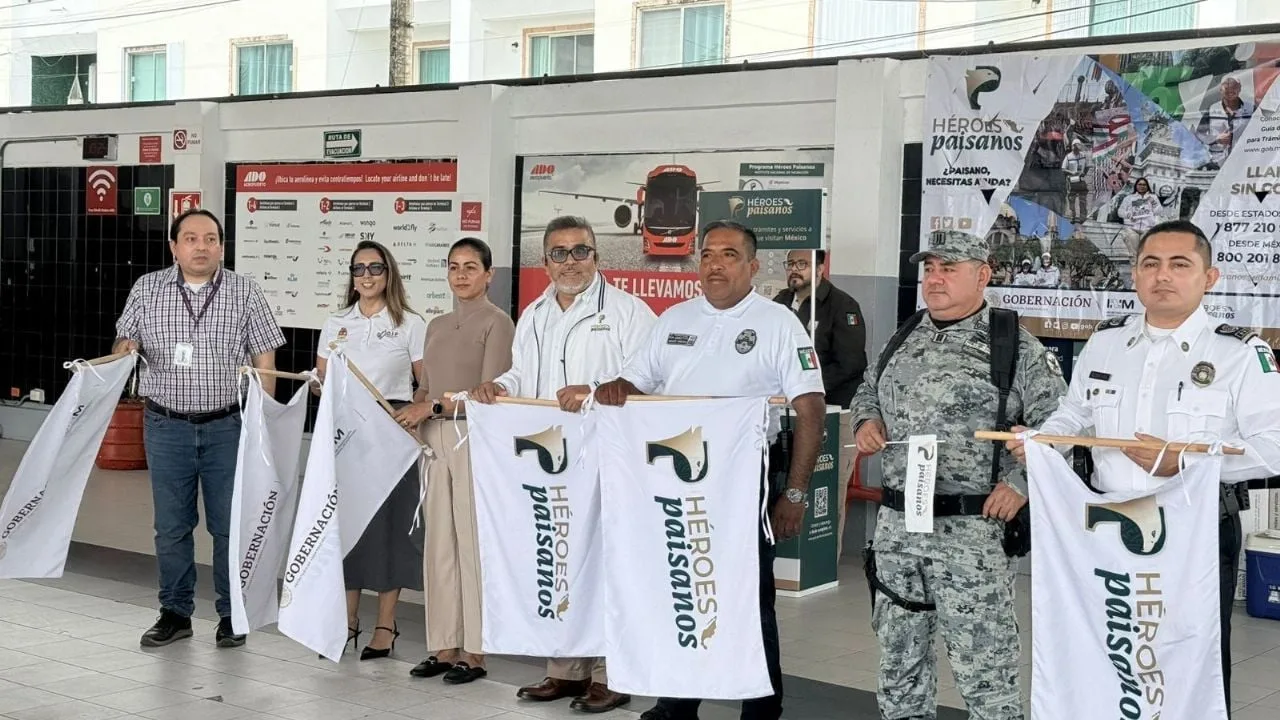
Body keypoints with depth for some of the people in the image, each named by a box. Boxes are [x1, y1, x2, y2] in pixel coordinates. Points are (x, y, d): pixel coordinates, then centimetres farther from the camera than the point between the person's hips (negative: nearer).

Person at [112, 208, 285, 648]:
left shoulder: (245, 293, 1)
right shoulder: (147, 289, 5)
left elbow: (265, 359, 2)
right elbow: (125, 341, 11)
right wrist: (123, 350, -13)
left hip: (227, 426, -1)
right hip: (167, 425, 1)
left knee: (230, 524, 3)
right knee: (171, 525, 8)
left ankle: (232, 615, 15)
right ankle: (175, 613, 21)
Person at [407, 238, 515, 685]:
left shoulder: (497, 323, -3)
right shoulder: (437, 326, 17)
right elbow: (426, 388, 18)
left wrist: (434, 407, -12)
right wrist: (411, 415, -2)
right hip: (436, 441, 6)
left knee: (472, 543, -4)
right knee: (439, 544, 6)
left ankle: (474, 652, 3)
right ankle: (444, 647, 13)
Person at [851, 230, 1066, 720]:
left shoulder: (1017, 348, -6)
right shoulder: (903, 340, 11)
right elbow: (868, 389, 27)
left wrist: (1022, 482, -15)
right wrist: (867, 418, 6)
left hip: (971, 528, -6)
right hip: (896, 523, 6)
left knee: (984, 667, -3)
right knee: (899, 658, 15)